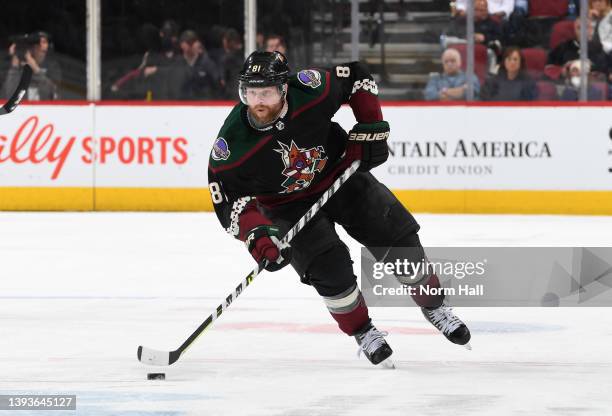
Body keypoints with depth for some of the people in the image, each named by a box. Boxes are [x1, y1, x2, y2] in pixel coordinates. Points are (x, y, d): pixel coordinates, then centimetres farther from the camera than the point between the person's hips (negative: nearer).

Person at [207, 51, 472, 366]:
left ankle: (434, 307, 27)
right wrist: (256, 235, -38)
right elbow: (229, 200, -23)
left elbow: (356, 74, -9)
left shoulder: (310, 90, -28)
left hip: (340, 172, 2)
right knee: (330, 269, -19)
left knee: (398, 239, 2)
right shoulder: (232, 145, -31)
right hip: (288, 204, -2)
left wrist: (372, 129, -12)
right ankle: (362, 332, 8)